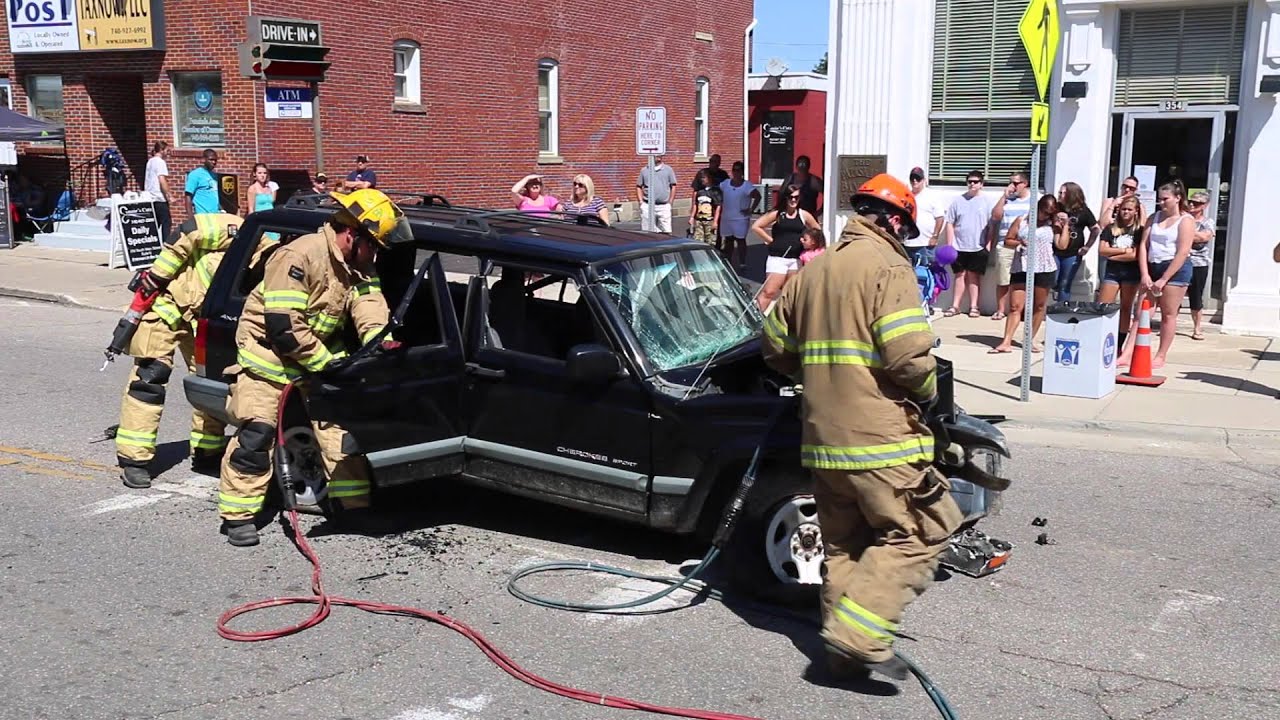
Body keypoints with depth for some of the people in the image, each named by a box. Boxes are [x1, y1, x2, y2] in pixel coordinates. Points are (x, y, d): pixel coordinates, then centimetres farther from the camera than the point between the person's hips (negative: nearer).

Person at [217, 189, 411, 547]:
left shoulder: (357, 267, -2)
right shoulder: (298, 257, -27)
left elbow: (370, 308, -13)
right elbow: (285, 328, -29)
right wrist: (328, 364, -24)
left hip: (319, 352, 7)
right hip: (268, 349, -7)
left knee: (339, 424, 5)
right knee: (256, 435, -9)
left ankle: (353, 503, 14)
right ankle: (238, 515, 0)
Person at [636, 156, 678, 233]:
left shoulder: (668, 170, 7)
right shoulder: (644, 170, 8)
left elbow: (673, 186, 9)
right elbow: (638, 187, 12)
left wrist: (670, 202, 2)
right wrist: (641, 202, 2)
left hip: (664, 207, 0)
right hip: (647, 207, 0)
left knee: (666, 233, -3)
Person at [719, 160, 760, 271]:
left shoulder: (747, 185, -9)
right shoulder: (725, 184, 6)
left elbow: (757, 196, -17)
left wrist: (751, 210, -18)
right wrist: (720, 207, 8)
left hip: (741, 218, -5)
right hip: (726, 218, 5)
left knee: (740, 240, -4)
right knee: (728, 240, 12)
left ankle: (742, 263, -1)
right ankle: (727, 261, 21)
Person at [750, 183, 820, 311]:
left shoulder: (804, 215, 7)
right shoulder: (777, 214, -3)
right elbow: (756, 226, -3)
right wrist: (770, 240, -4)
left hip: (796, 260, 4)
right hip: (777, 258, -4)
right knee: (768, 291, -12)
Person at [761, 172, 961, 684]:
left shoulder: (812, 271, 14)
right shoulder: (888, 267, -9)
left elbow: (776, 346, 21)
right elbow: (908, 355, -19)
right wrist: (928, 392, 0)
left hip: (823, 435, 8)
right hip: (879, 436, -8)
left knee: (845, 544, 15)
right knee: (919, 535, 1)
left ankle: (847, 651, 19)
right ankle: (856, 635, -7)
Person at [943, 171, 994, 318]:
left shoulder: (987, 201, 0)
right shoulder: (958, 201, 6)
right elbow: (950, 223, 6)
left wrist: (989, 244, -6)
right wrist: (949, 244, 1)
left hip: (978, 247, -2)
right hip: (959, 246, 2)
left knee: (974, 276, 4)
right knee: (960, 275, 7)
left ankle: (973, 306, 11)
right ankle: (955, 306, 11)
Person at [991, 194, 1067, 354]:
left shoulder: (1053, 225, 5)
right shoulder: (1021, 221, 7)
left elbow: (1062, 245, -4)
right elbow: (1007, 240, 8)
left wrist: (1065, 225, -5)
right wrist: (1019, 243, -11)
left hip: (1045, 269, 0)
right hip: (1021, 269, 0)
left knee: (1039, 306, 8)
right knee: (1015, 307, -4)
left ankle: (1031, 339, 20)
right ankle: (1006, 342, -7)